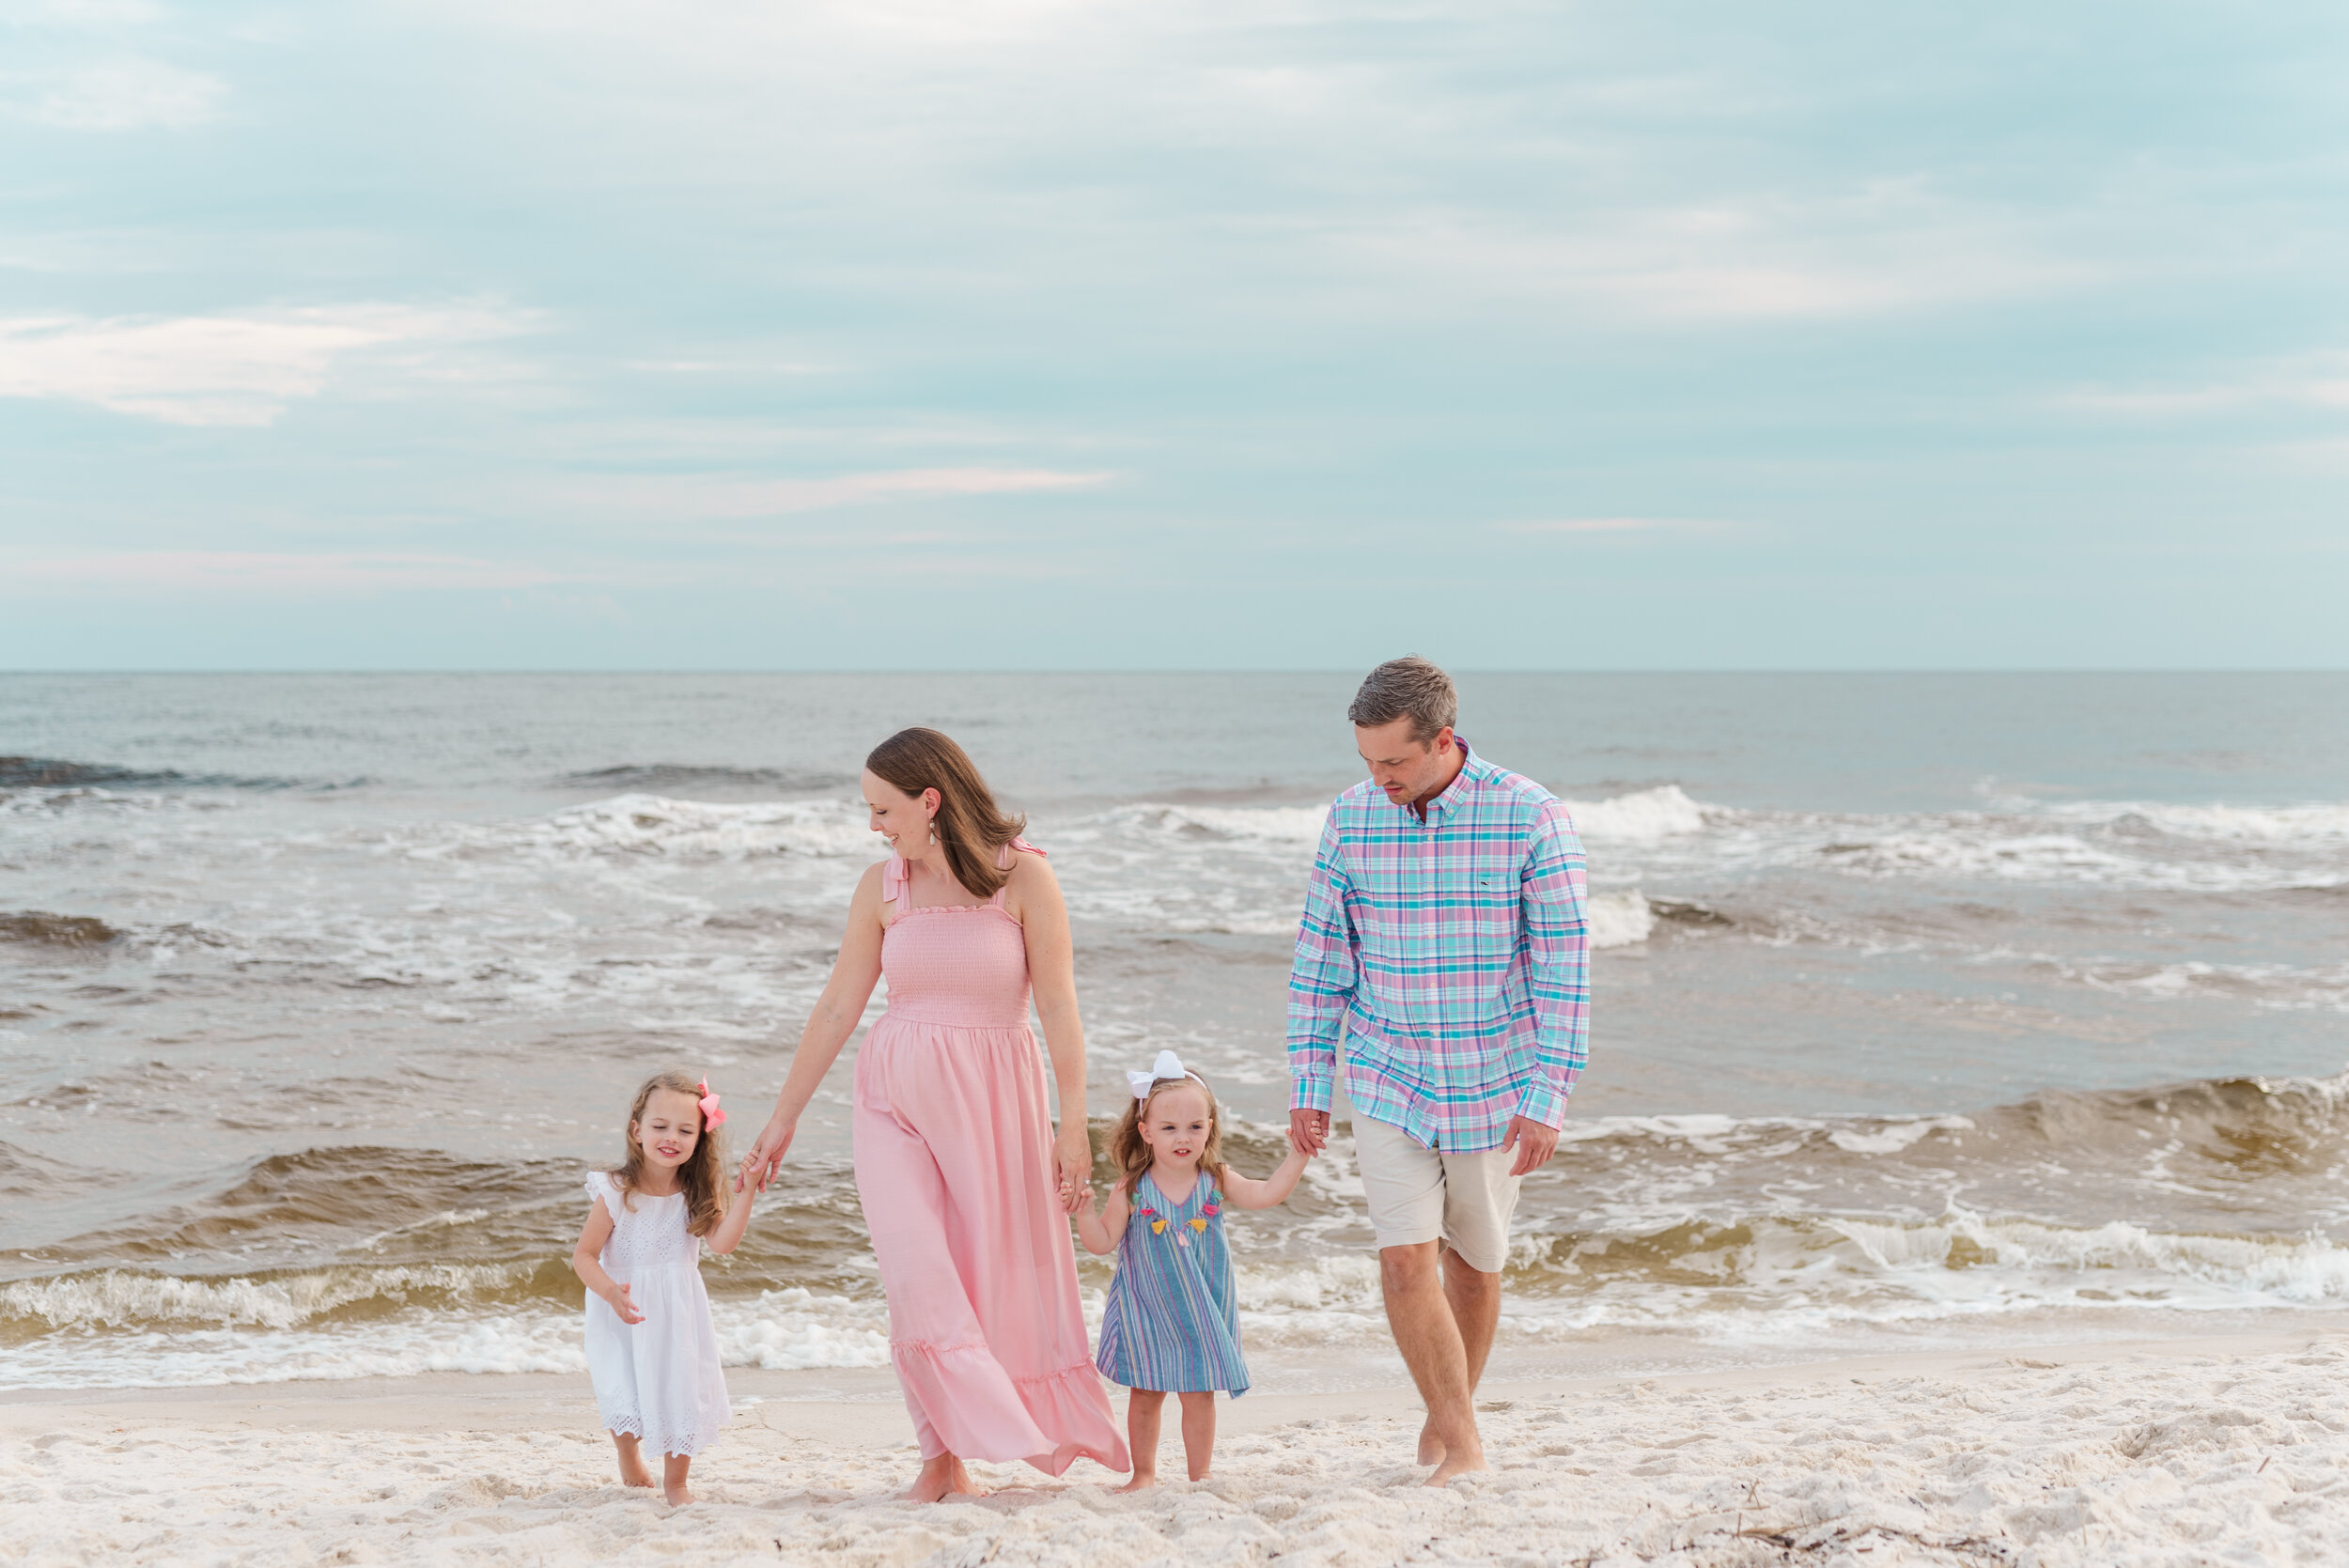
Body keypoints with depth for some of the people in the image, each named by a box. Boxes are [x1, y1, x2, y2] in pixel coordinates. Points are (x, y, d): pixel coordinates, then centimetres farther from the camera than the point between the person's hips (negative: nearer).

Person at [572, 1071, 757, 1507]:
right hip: (625, 1314, -3)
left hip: (678, 1313, 3)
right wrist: (610, 1292, -29)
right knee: (623, 1396, -9)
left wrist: (746, 1195, -28)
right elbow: (584, 1254, -12)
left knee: (682, 1391, 2)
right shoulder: (615, 1193, -15)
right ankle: (630, 1462, 24)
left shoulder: (696, 1194, -6)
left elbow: (722, 1241, -20)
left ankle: (675, 1483, 23)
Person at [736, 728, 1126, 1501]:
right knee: (917, 1276, -12)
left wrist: (1074, 1124, -10)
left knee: (1001, 1278, 2)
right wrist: (782, 1119, 10)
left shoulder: (1022, 875, -6)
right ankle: (945, 1457, -5)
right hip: (897, 1096, 2)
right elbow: (835, 1010, 8)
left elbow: (1059, 1007, -6)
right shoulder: (882, 887, 3)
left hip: (993, 1099, -2)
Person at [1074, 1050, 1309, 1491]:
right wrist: (1083, 1210, -24)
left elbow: (1266, 1194, -6)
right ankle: (1144, 1474, 26)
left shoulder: (1217, 1182, -6)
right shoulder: (1131, 1191, -12)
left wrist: (1296, 1157, -14)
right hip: (1146, 1312, -1)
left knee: (1199, 1396, 5)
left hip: (1202, 1310, 1)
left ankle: (1199, 1475, 19)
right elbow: (1103, 1242, -8)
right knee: (1145, 1396, 9)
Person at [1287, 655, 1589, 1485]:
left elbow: (1564, 966, -11)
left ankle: (1447, 1417, 32)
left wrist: (1547, 1099, -14)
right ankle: (1464, 1445, -4)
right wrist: (1308, 1085, 3)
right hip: (1389, 1081, 1)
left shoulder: (1530, 817, -13)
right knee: (1405, 1260, -12)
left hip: (1493, 1083, -1)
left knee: (1473, 1262, 12)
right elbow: (1321, 958, 4)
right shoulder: (1351, 819, -4)